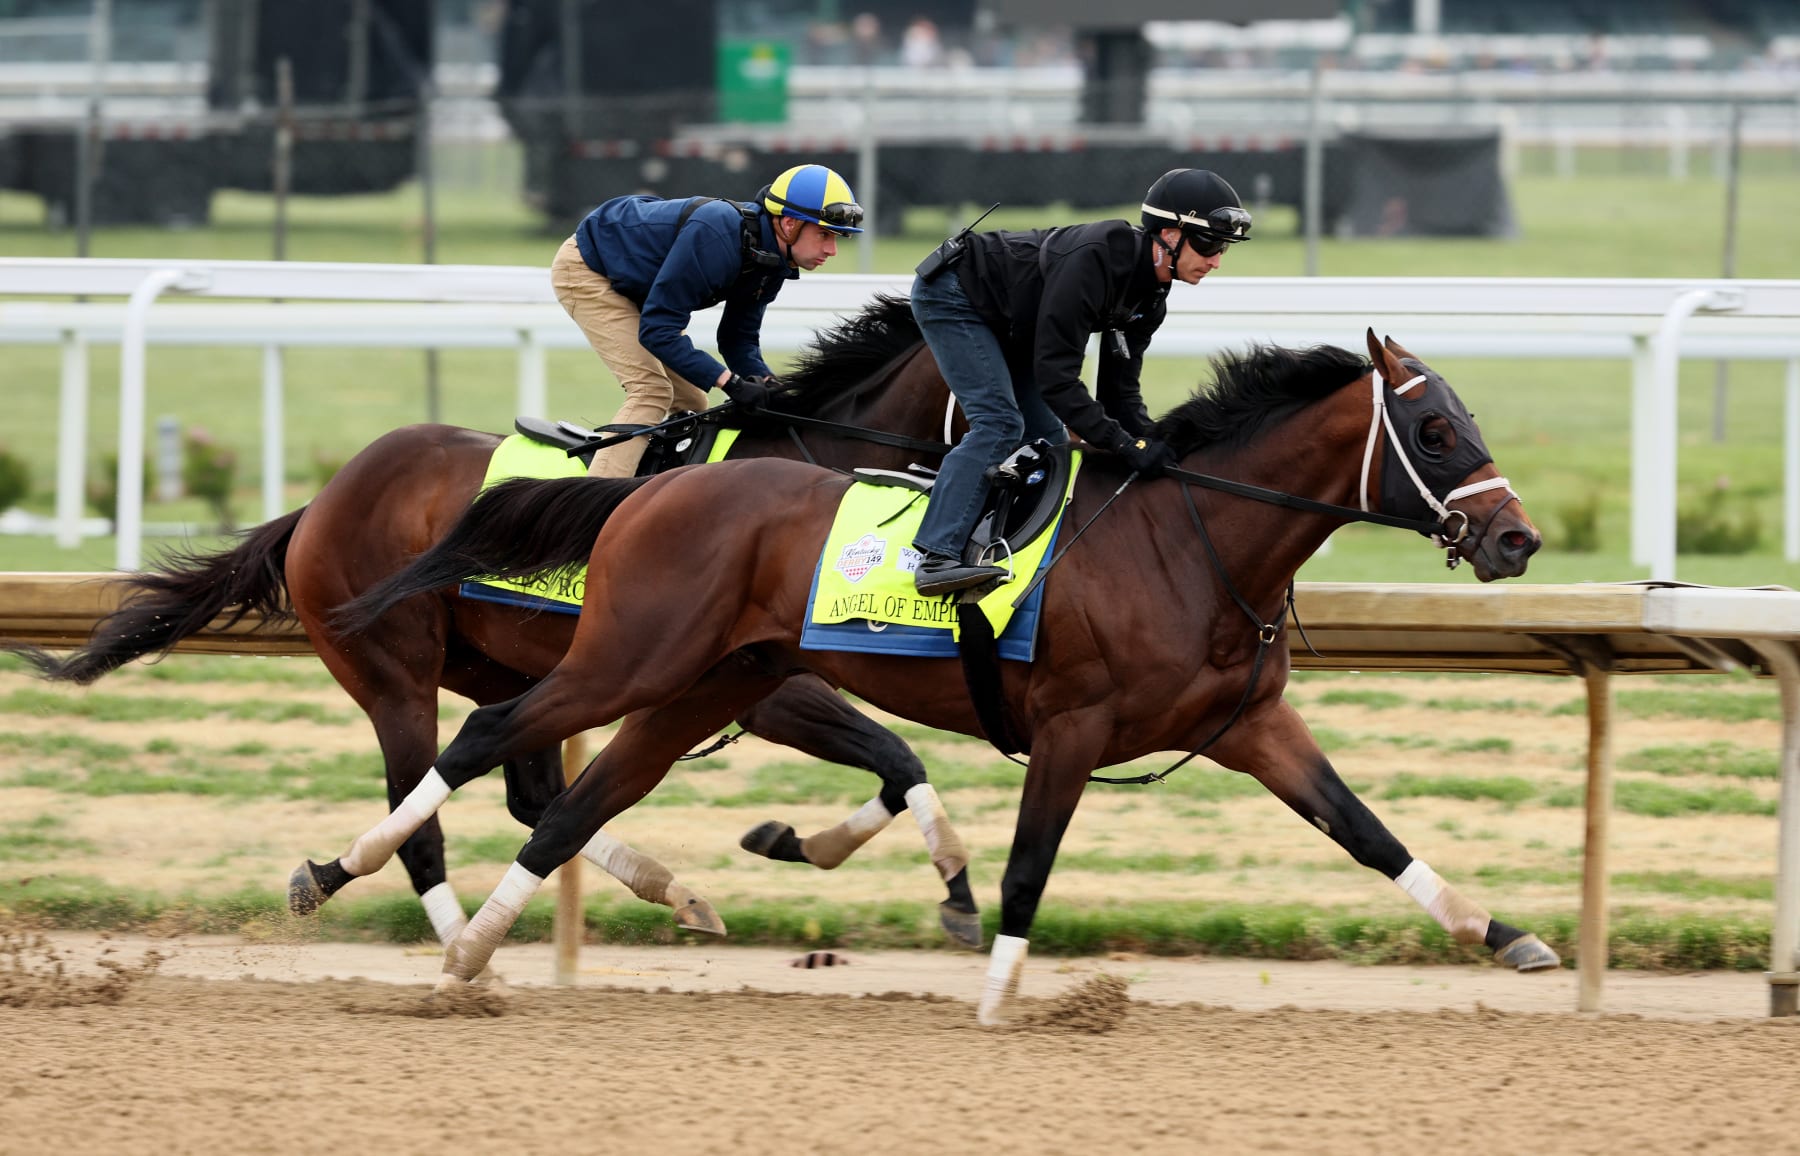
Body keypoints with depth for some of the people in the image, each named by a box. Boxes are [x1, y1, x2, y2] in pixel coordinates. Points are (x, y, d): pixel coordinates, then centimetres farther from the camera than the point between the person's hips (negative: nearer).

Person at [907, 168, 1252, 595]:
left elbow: (1120, 387, 1)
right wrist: (1125, 444, -36)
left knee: (1048, 438, 7)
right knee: (999, 424, -23)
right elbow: (1055, 375, -35)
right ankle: (936, 557, -30)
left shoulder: (1150, 298, -4)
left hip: (1002, 326, 10)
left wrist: (1150, 445, -16)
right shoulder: (1093, 260, -35)